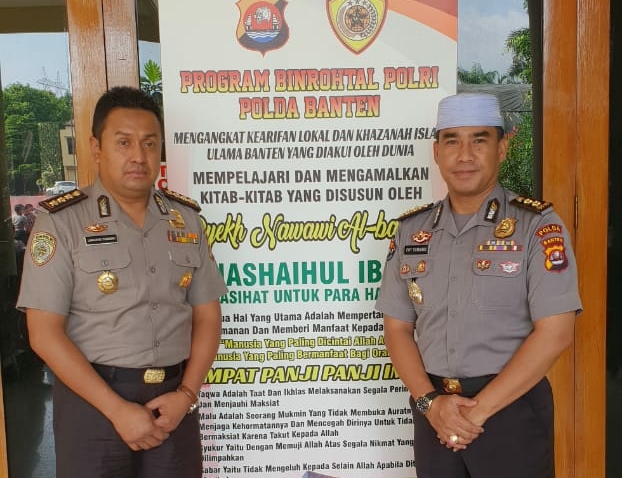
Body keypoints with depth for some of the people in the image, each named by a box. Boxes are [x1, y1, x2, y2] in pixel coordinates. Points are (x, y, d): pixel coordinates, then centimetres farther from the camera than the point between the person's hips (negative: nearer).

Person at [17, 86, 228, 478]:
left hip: (172, 398, 3)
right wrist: (117, 409, -14)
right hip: (94, 399, -3)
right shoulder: (61, 221, -6)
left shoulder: (185, 218, 5)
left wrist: (187, 393, -7)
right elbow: (45, 333, -10)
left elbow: (207, 315, 6)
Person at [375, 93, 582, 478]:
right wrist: (430, 401, -9)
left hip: (511, 408, -3)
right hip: (435, 411, 3)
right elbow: (398, 328, 5)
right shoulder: (411, 230, 4)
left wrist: (479, 409, -15)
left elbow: (555, 333, -13)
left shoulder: (538, 225, -8)